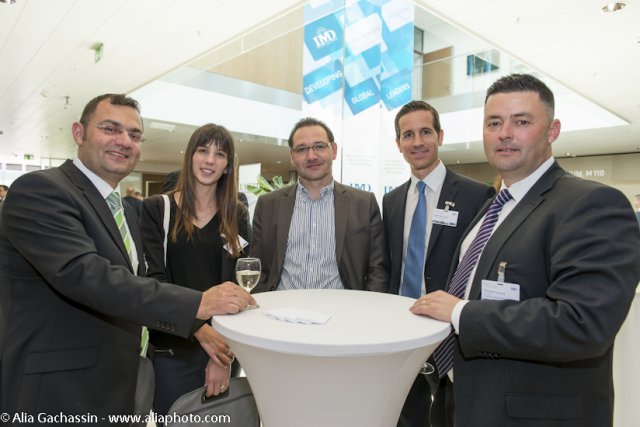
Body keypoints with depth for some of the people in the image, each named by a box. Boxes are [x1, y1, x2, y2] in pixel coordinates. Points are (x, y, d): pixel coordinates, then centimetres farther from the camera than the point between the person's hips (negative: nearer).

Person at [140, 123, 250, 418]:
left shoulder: (237, 216, 4)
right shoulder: (157, 209, -1)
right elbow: (154, 278, -9)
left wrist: (226, 354, -11)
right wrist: (199, 327, -23)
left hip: (222, 345, 2)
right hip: (171, 348, -2)